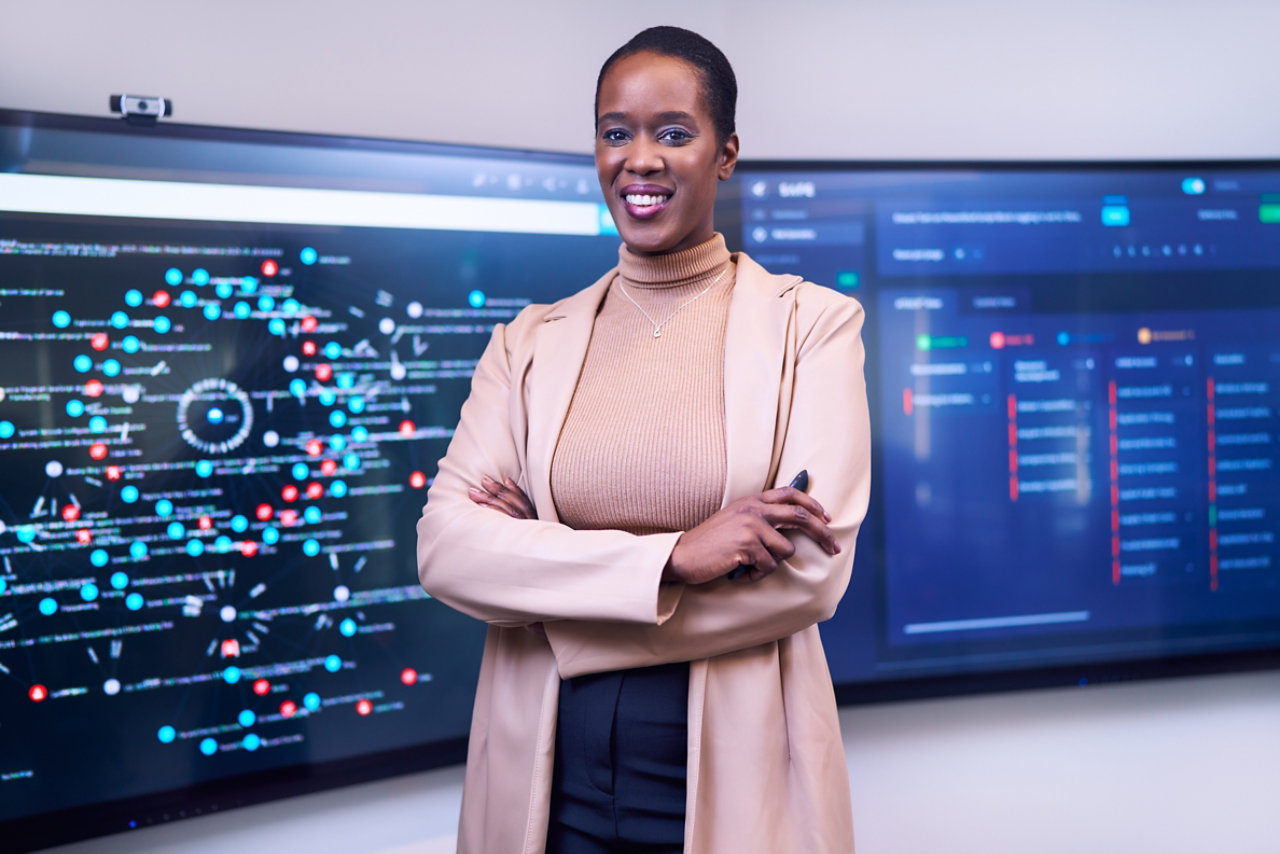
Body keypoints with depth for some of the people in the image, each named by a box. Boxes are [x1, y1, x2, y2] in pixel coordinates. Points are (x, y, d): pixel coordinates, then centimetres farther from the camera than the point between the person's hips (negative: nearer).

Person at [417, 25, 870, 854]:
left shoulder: (812, 323, -4)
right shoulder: (530, 341, 4)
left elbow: (810, 573, -14)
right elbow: (444, 546, -8)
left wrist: (539, 554, -12)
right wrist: (670, 557, -21)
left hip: (734, 777, -2)